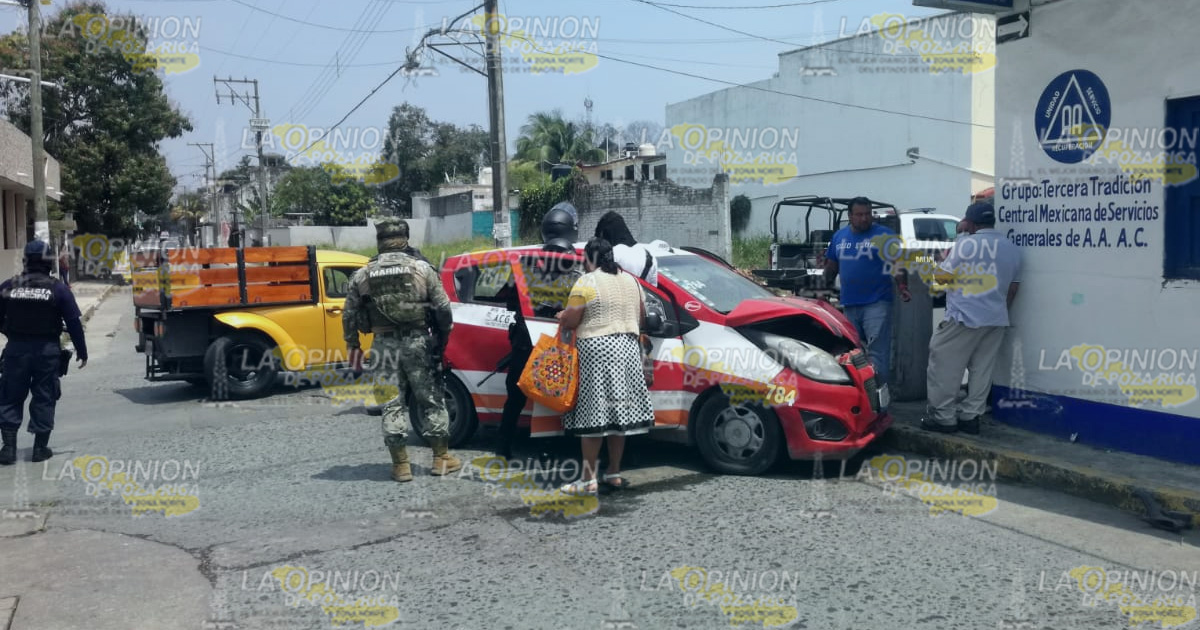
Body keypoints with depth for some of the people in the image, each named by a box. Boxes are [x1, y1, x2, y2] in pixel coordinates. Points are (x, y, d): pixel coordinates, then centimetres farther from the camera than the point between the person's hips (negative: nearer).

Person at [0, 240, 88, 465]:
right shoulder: (58, 289, -6)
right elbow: (74, 323, -6)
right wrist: (82, 351, 1)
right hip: (47, 351, -1)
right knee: (43, 399, 8)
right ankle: (40, 448, 11)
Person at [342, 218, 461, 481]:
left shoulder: (362, 275, 4)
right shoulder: (422, 269, -2)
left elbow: (349, 316, 7)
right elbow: (442, 307, -4)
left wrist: (353, 347, 16)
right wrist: (444, 336, 9)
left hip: (384, 344, 1)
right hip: (417, 341, -1)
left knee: (392, 404, 8)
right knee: (432, 400, 10)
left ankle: (400, 464, 9)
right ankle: (442, 458, 15)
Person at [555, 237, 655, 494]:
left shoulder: (586, 283, -9)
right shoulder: (631, 280, 12)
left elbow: (569, 322, -9)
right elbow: (641, 319, 17)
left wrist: (561, 317, 12)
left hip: (596, 350, -7)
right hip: (627, 348, 7)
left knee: (593, 414, -5)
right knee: (619, 412, 11)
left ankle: (589, 479, -4)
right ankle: (614, 473, 16)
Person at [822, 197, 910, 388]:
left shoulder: (885, 235, -1)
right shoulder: (839, 236, 13)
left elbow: (900, 264, -7)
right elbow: (831, 266, 21)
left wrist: (903, 287, -21)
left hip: (877, 303, -5)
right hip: (849, 304, 5)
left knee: (877, 353, -12)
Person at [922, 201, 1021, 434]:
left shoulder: (966, 243, -9)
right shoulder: (1012, 248, 11)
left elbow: (942, 275, -6)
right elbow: (1013, 287, 17)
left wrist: (947, 256, 13)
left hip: (963, 317, -7)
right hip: (996, 319, 7)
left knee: (945, 365, 1)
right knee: (981, 369, 9)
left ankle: (943, 417, 3)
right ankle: (970, 417, 10)